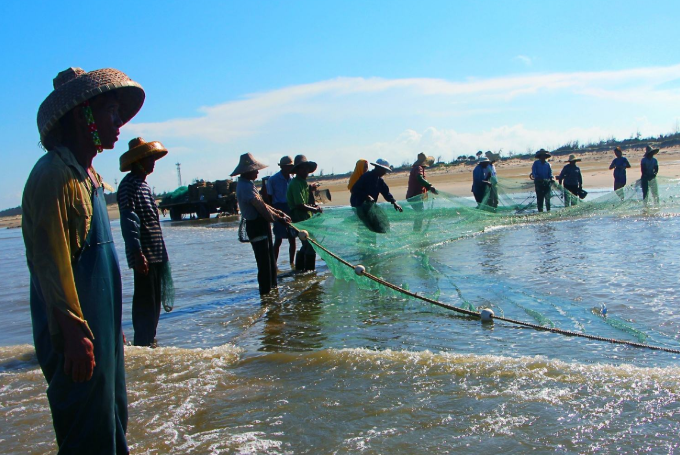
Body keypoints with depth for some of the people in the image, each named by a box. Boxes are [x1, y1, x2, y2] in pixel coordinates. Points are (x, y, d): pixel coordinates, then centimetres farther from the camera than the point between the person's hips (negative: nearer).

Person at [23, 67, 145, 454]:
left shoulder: (87, 175, 15)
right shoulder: (55, 174, -15)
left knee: (112, 419, 19)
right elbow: (49, 262, -21)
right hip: (78, 333, -10)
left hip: (101, 326, 10)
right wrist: (74, 333, -22)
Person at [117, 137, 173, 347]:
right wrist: (138, 253, -26)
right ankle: (143, 344, 2)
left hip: (156, 254, 10)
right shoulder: (129, 185, -11)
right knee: (145, 302, -5)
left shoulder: (144, 185, 18)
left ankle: (149, 341, 27)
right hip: (144, 255, -10)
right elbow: (129, 222, -20)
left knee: (154, 300, 16)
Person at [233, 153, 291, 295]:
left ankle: (272, 286, 33)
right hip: (256, 226, -11)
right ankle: (265, 292, 2)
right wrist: (279, 218, -19)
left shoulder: (248, 184, 15)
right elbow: (260, 206, -26)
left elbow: (262, 204, 18)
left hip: (261, 225, 11)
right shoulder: (245, 186, -19)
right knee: (264, 262, -5)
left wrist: (279, 213, 11)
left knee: (270, 259, 20)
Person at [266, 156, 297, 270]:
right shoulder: (272, 180, -6)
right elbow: (269, 198, -3)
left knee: (292, 239, 7)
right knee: (278, 240, -4)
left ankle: (292, 263, 18)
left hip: (291, 209, 5)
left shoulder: (292, 179, 9)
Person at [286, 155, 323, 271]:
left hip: (305, 219, 10)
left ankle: (299, 269, 26)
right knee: (311, 245, -9)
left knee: (306, 245, 17)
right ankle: (309, 271, -3)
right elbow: (300, 206, -22)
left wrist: (314, 206, 6)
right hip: (300, 219, -10)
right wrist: (315, 209, -12)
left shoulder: (303, 183, 17)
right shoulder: (296, 184, -16)